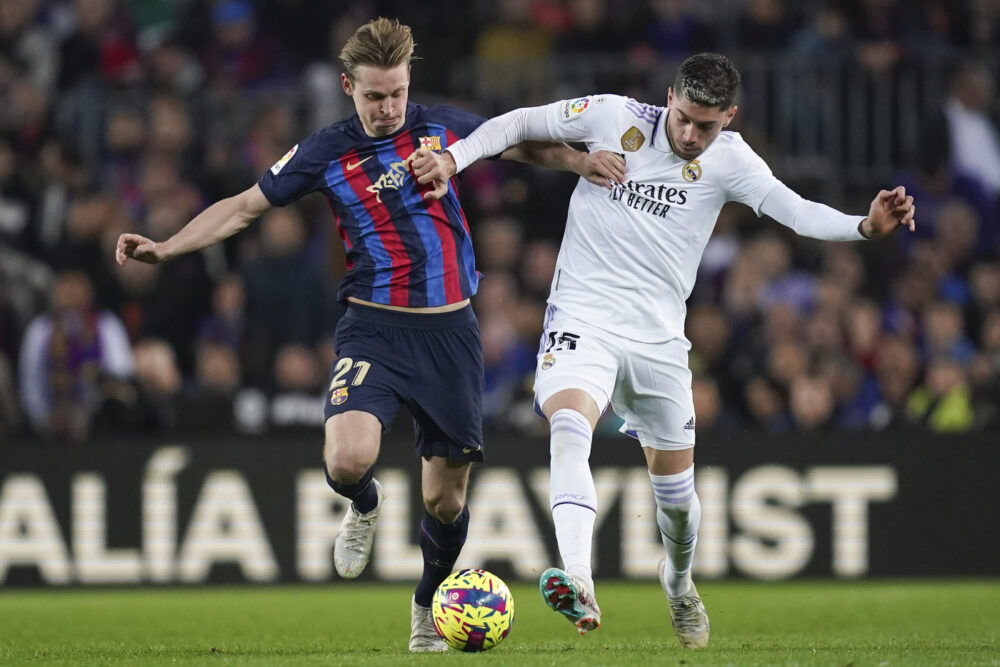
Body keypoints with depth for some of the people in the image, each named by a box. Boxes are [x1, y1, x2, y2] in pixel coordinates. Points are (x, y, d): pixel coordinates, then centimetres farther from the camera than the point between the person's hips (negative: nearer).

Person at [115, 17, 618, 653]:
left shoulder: (444, 127, 3)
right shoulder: (327, 153, -1)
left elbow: (525, 144, 18)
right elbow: (243, 207, 6)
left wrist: (580, 160, -1)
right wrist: (164, 248, -3)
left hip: (451, 331, 2)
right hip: (373, 330, -2)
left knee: (446, 499, 5)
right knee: (347, 460, -26)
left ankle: (428, 607, 32)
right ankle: (365, 509, 11)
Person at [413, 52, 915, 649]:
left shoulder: (729, 159, -3)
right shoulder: (613, 117, -4)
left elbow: (794, 210, -17)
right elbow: (518, 124, 7)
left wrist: (866, 225, -34)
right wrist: (453, 158, -7)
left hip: (659, 337, 2)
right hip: (583, 319, -2)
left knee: (676, 484, 11)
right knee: (568, 425, -31)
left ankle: (679, 579, 45)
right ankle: (578, 587, -46)